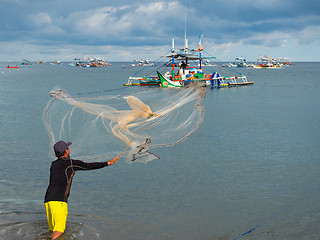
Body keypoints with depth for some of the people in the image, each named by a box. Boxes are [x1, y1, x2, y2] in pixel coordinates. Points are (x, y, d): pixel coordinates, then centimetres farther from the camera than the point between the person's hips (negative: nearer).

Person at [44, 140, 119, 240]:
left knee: (53, 229, 14)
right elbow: (90, 166, 6)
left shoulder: (53, 165, 20)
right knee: (59, 231, -11)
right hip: (59, 201, -7)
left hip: (48, 200, 7)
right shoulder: (71, 163, 2)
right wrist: (108, 163, 16)